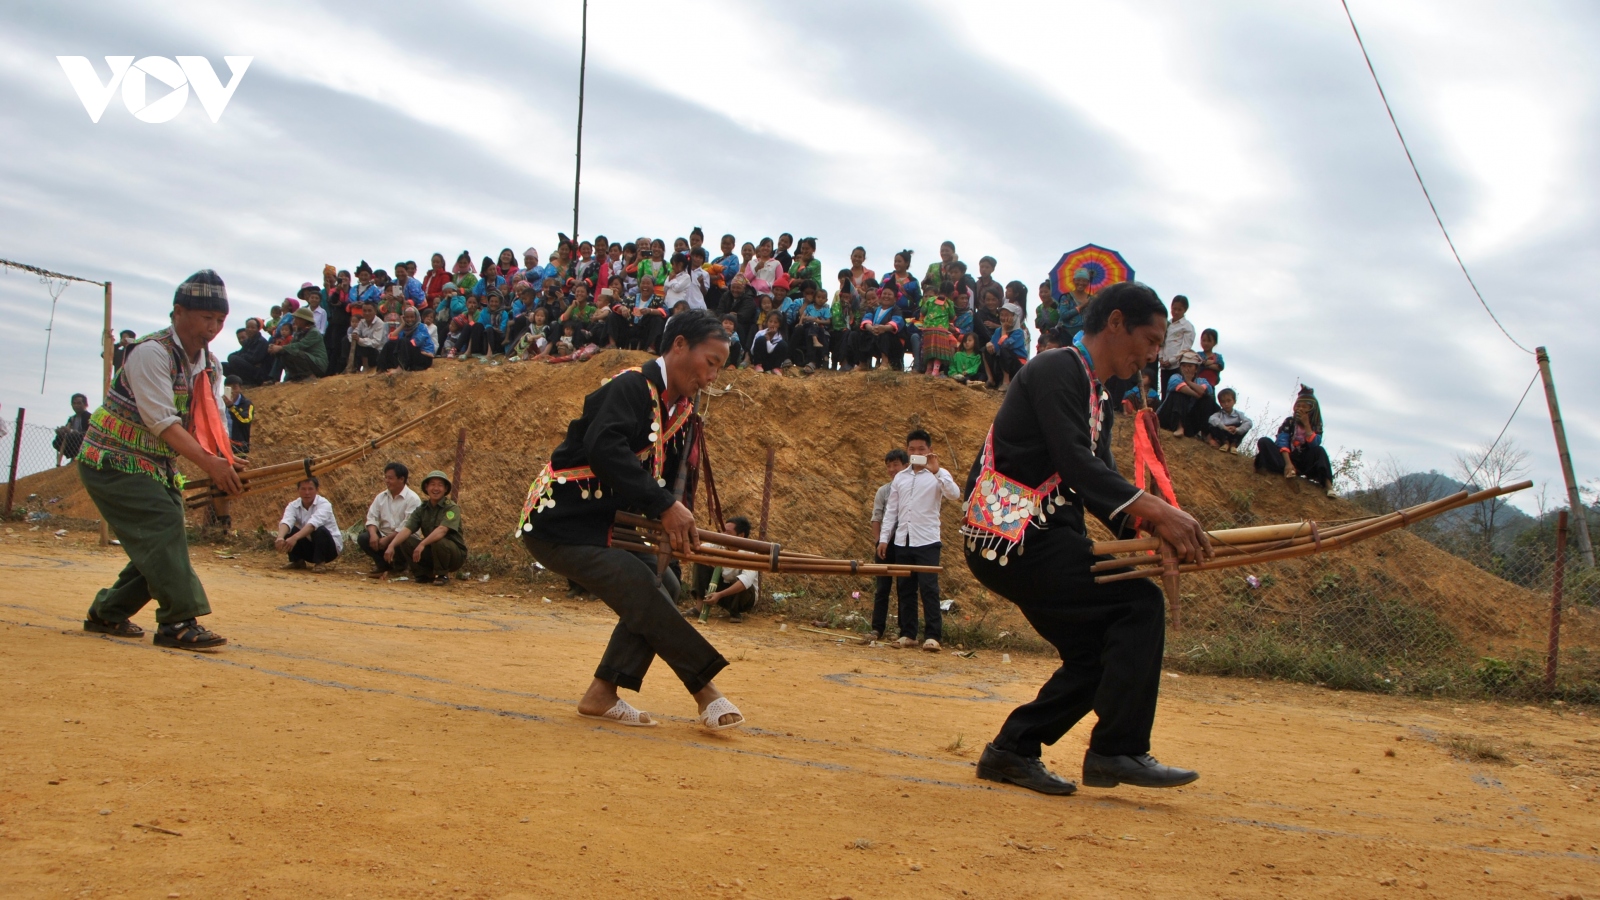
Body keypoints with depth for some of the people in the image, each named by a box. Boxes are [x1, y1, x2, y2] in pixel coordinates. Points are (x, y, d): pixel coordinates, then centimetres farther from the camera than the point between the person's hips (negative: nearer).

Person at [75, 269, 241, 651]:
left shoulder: (210, 365, 6)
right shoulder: (152, 352, -20)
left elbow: (212, 423, -3)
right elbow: (162, 422, -28)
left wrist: (224, 465, -22)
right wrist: (208, 463, -36)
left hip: (157, 467, 9)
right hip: (112, 461, -9)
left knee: (165, 541, 7)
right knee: (164, 527, -22)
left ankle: (107, 612, 23)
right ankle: (179, 622, -23)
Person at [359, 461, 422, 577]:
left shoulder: (412, 499, -12)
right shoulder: (381, 497, 9)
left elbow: (407, 526, -19)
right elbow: (372, 517, 4)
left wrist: (387, 539, -22)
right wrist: (373, 534, -17)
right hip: (383, 536, 5)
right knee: (363, 539, -20)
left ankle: (399, 565, -2)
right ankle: (383, 564, 2)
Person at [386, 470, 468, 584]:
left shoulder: (451, 508, -14)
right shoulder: (422, 509, 2)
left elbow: (442, 530, -31)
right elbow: (407, 529, -10)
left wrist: (422, 544, -44)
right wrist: (391, 546, -28)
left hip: (455, 555, -5)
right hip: (432, 552, 5)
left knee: (439, 542, -35)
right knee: (405, 542, -13)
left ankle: (442, 575, -9)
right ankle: (424, 574, 1)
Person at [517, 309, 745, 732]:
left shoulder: (681, 408, 10)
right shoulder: (632, 386, -18)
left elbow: (670, 476, 10)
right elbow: (605, 449, -35)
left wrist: (679, 524, -10)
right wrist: (665, 506, -39)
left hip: (599, 527, 10)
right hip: (557, 523, -10)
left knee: (663, 585, 3)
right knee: (642, 590, -19)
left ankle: (602, 694, 4)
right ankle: (705, 690, -11)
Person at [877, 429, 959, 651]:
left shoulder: (938, 476, 1)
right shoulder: (900, 478, 13)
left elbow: (954, 494, -18)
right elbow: (891, 510, 14)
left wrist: (937, 471, -25)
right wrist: (884, 538, 8)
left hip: (927, 541, -5)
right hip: (902, 541, 5)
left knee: (929, 589, -8)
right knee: (905, 589, 7)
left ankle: (932, 636, -7)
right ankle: (907, 634, 13)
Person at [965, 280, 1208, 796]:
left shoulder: (1096, 398, 20)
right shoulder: (1058, 370, -10)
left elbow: (1099, 485, 12)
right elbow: (1075, 464, -23)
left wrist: (1152, 533, -5)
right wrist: (1153, 510, -32)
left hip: (1034, 540, 10)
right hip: (1008, 537, -10)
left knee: (1100, 654, 7)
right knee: (1140, 603, -15)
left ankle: (1012, 751, 14)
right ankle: (1118, 750, -12)